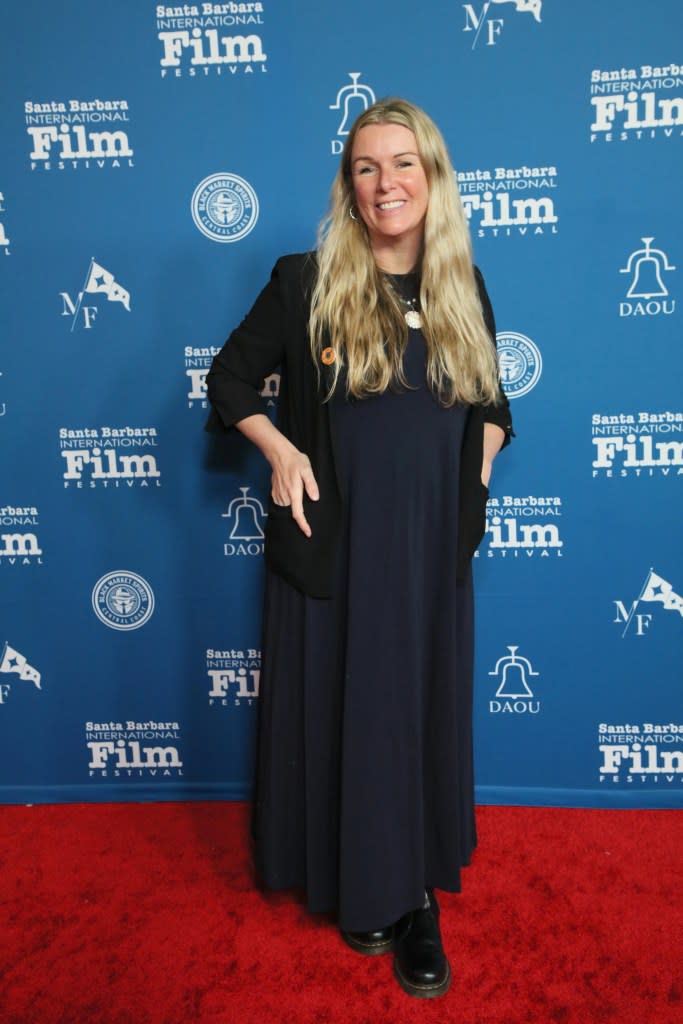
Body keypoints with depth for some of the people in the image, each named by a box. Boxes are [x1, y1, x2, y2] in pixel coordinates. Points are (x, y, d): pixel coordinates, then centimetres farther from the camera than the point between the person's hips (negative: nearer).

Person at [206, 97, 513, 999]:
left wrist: (482, 451, 0)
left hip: (432, 550, 3)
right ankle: (354, 883, 32)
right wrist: (280, 449, -10)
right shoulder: (306, 283, -4)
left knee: (423, 714, 11)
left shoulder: (463, 288, 7)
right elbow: (231, 378, 5)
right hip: (333, 546, -2)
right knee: (339, 711, 8)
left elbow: (490, 401, 19)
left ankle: (416, 891, 31)